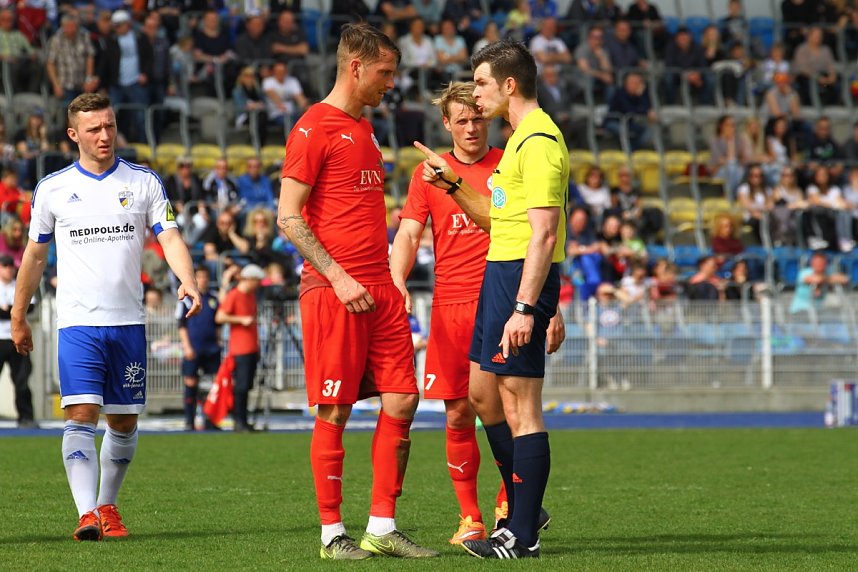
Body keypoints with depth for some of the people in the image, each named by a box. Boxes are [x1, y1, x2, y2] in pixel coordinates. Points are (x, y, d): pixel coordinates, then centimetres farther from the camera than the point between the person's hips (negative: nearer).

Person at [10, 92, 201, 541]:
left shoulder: (144, 183, 5)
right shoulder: (53, 189, 5)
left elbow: (170, 237, -2)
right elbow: (35, 254, 14)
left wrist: (187, 281, -22)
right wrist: (18, 317, 16)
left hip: (128, 320, 2)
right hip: (76, 323, -2)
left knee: (124, 422, 7)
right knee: (81, 415, -15)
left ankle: (107, 505, 24)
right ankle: (86, 514, -21)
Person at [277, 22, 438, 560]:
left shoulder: (366, 129, 18)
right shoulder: (314, 128, -7)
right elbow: (288, 216, -12)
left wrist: (392, 277, 16)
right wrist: (337, 276, -17)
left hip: (379, 290, 8)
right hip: (334, 290, -8)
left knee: (402, 400, 3)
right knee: (335, 410, -3)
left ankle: (382, 528, 8)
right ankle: (333, 532, 3)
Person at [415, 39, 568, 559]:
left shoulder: (539, 141, -15)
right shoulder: (523, 137, 18)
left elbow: (545, 232, -22)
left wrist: (524, 307, -26)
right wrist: (452, 184, 17)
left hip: (523, 275, -11)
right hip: (500, 272, 11)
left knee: (520, 404, -6)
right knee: (481, 393, 17)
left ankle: (524, 536, -2)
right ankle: (523, 510, 26)